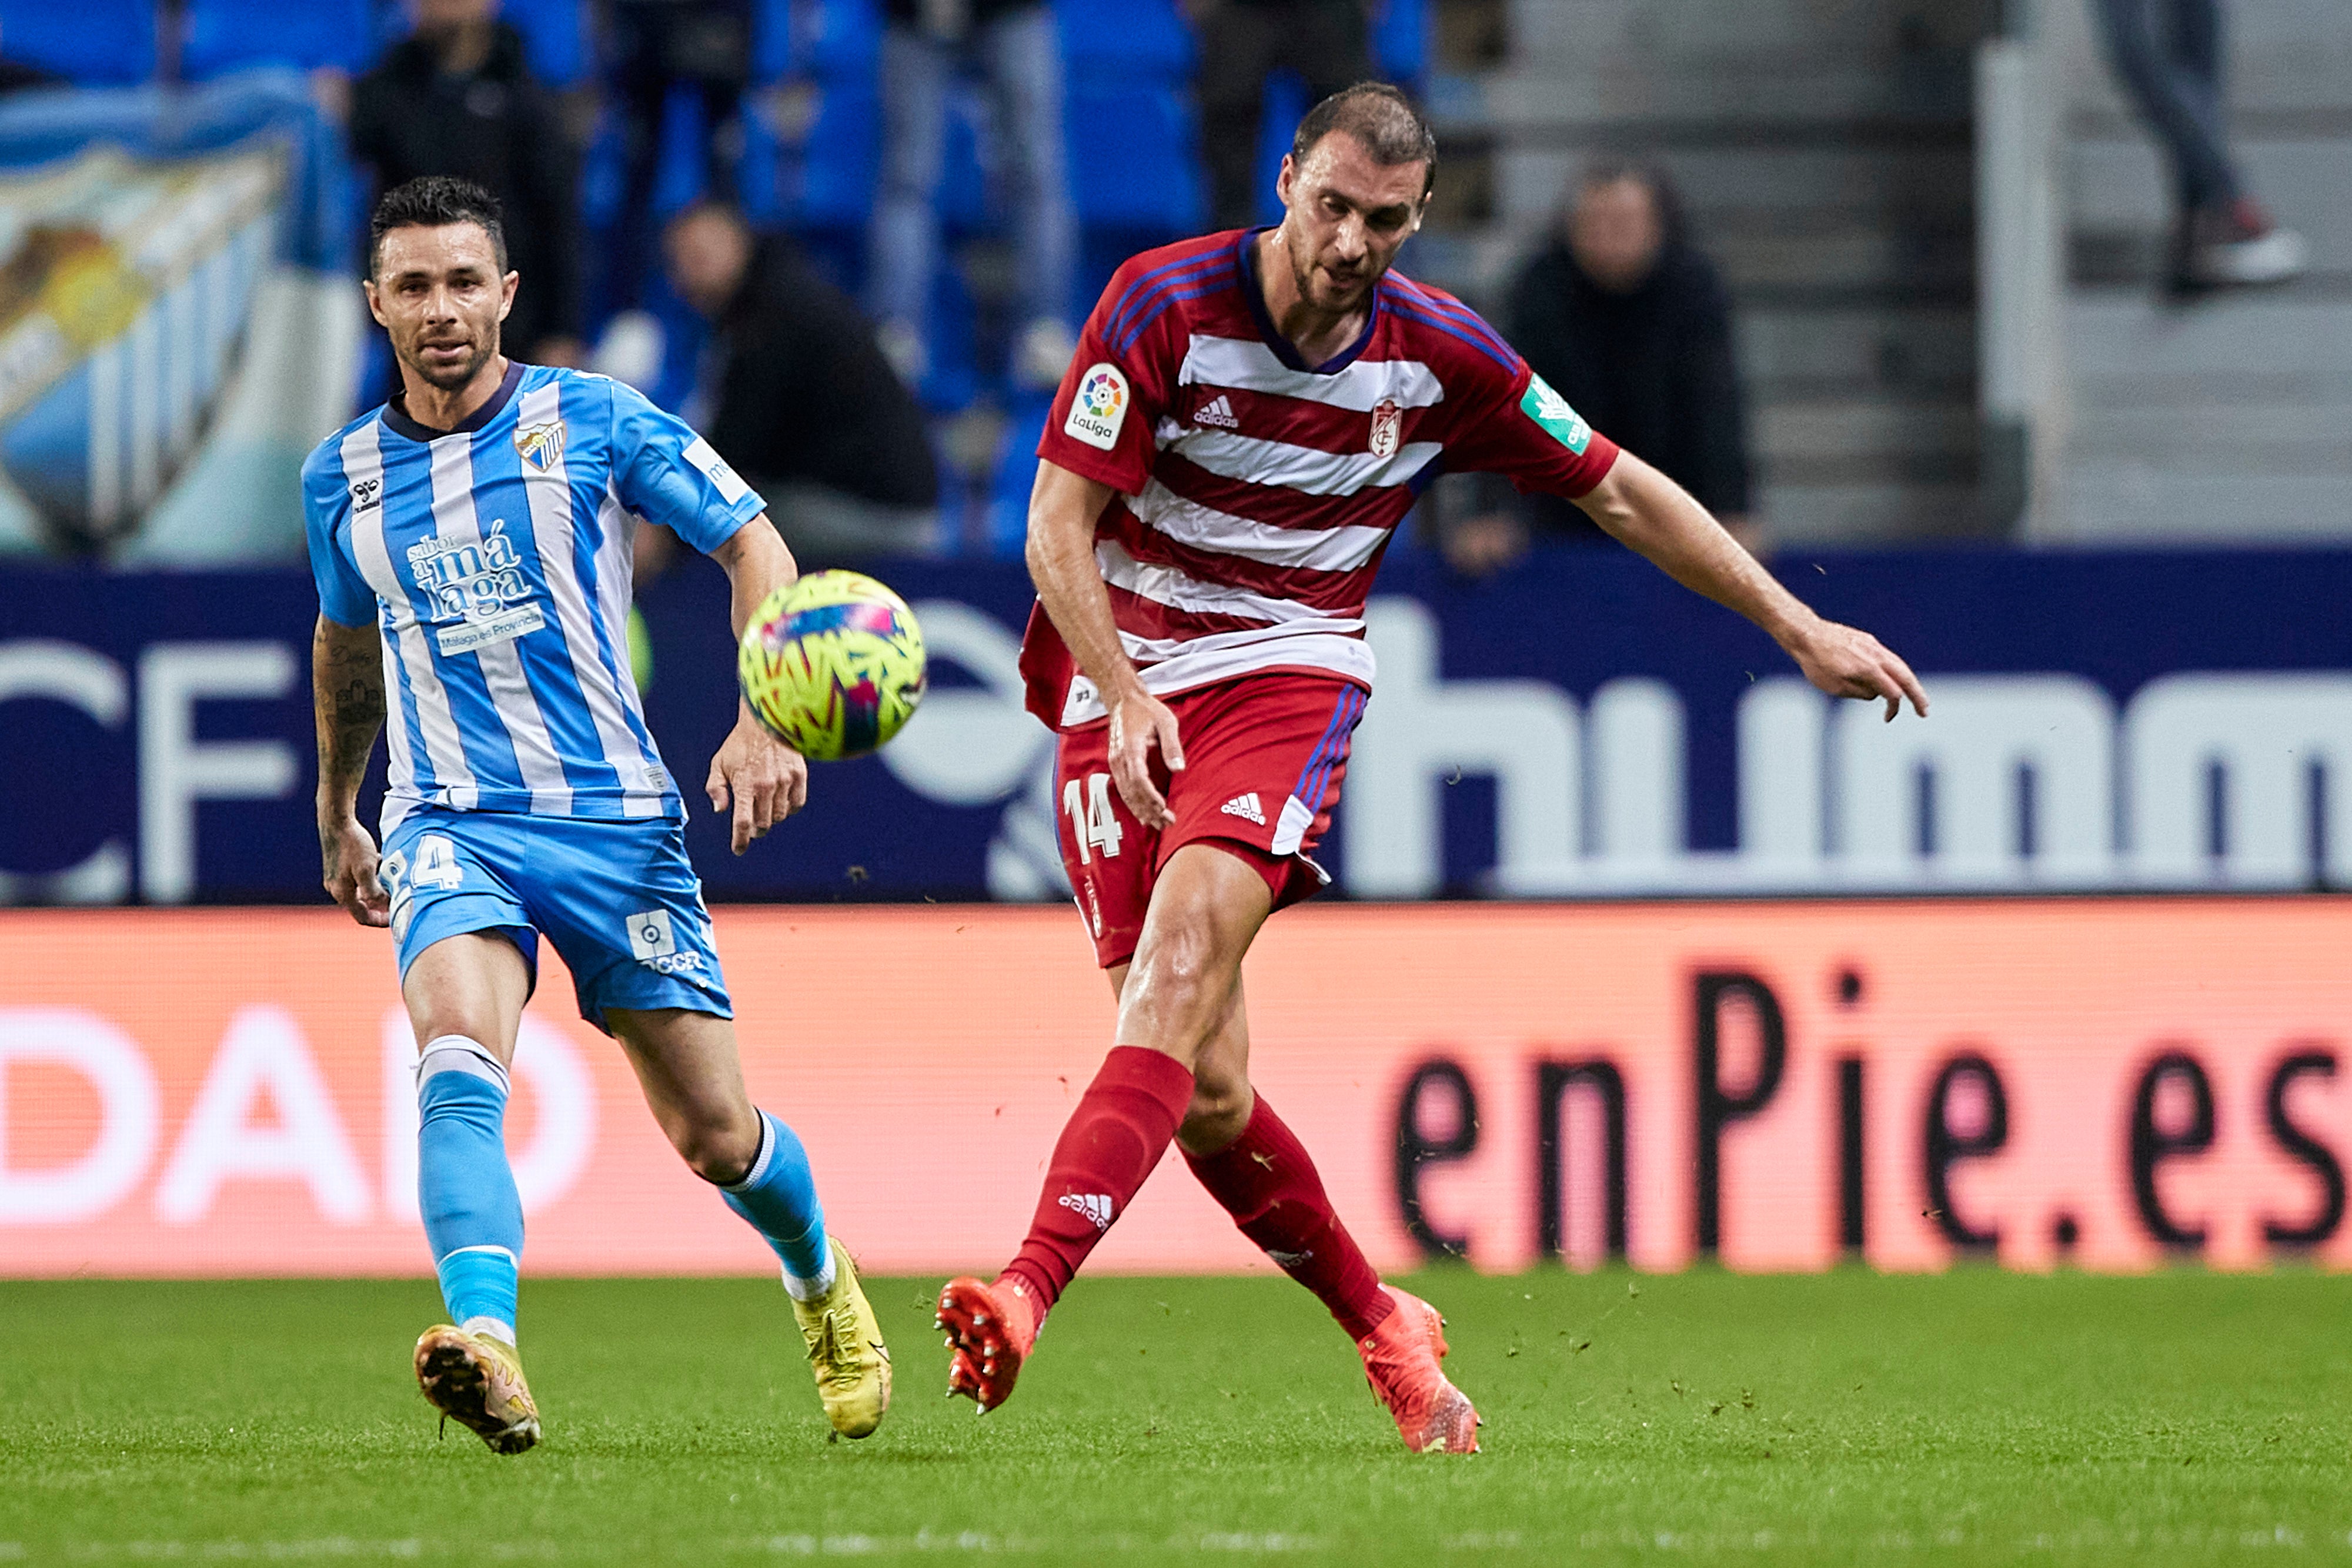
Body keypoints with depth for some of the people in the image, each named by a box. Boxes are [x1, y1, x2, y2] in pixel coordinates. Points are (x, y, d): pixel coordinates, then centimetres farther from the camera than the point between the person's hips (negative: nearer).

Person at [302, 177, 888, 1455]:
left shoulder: (593, 423, -3)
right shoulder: (342, 477, 7)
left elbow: (753, 545, 2)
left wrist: (767, 722, -12)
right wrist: (335, 818, 36)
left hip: (615, 817, -1)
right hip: (452, 824, 1)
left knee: (715, 1135, 5)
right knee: (458, 1059, -30)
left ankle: (822, 1279, 38)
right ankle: (487, 1352, -47)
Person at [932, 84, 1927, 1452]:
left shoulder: (1443, 355, -2)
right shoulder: (1165, 306, -10)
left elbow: (1617, 490, 10)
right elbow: (1060, 527, -9)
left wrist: (1801, 628, 10)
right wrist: (1124, 698, -24)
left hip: (1294, 674, 0)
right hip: (1129, 684, 0)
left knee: (1183, 952, -29)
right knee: (1205, 1090, -5)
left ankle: (1029, 1289, -42)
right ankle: (1383, 1326, 18)